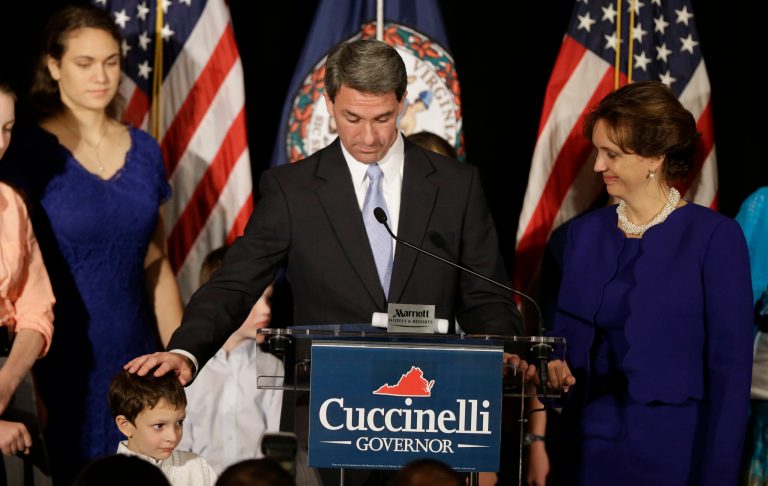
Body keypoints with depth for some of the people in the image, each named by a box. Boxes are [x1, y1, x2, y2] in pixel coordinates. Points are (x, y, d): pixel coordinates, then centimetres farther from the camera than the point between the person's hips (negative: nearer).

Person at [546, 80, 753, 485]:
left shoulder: (714, 237, -9)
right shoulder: (586, 232, 7)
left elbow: (729, 368, -10)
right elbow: (566, 345, 13)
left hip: (674, 451, -5)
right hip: (591, 447, 5)